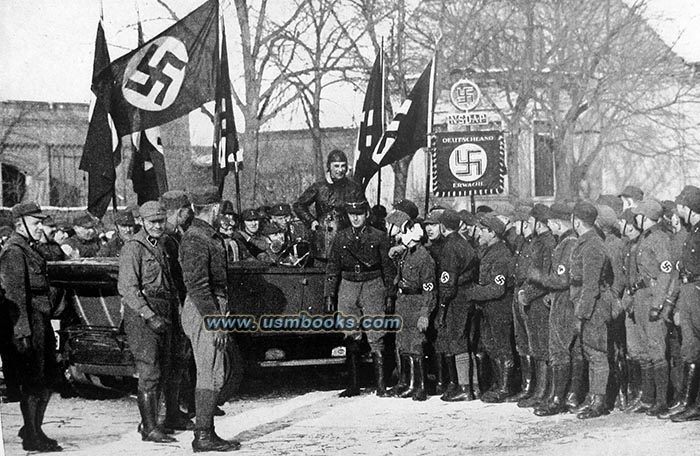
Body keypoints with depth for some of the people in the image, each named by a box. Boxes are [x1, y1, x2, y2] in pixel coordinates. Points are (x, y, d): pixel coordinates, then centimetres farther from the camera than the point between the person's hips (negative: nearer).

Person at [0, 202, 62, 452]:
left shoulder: (29, 249, 18)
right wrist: (23, 332, -22)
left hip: (41, 322, 10)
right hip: (29, 322, -10)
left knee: (46, 378, 13)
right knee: (33, 382, -4)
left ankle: (33, 429, 24)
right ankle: (32, 438, 2)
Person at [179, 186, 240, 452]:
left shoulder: (210, 236, 17)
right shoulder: (196, 240, -16)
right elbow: (197, 285, -22)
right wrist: (215, 321, -23)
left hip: (213, 310, 10)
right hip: (204, 312, -10)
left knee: (212, 376, 13)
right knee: (211, 376, -8)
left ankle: (206, 433, 17)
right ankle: (203, 436, -5)